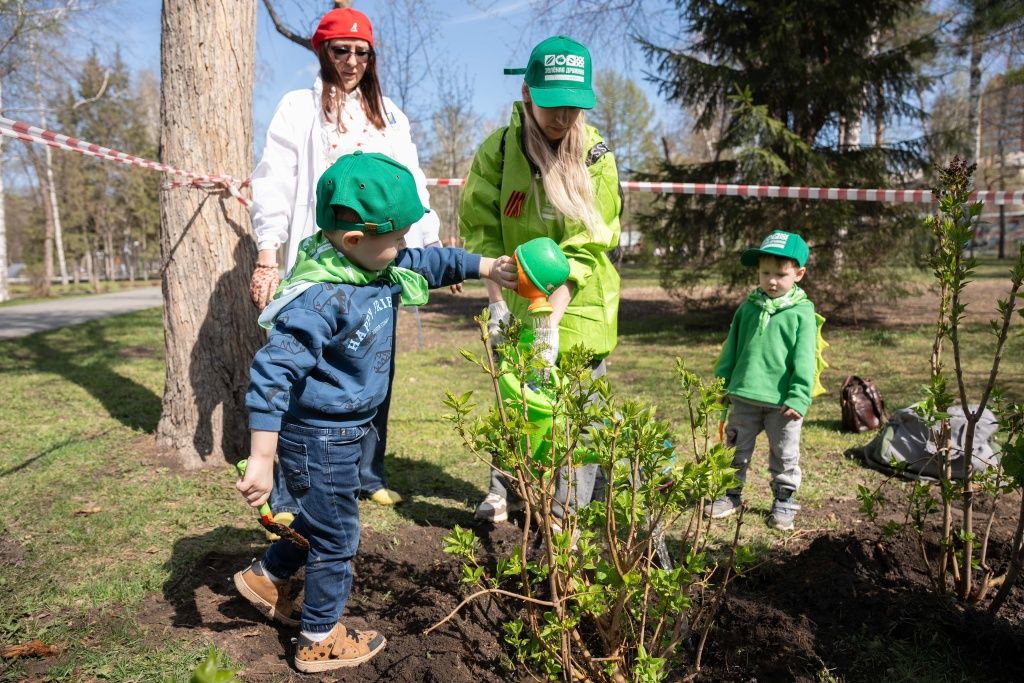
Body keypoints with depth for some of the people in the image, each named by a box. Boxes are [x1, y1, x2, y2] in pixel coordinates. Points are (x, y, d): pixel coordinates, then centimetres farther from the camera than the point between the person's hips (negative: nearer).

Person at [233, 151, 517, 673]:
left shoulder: (379, 265, -4)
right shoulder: (320, 299, -31)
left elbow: (428, 262, 16)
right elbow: (272, 373, -34)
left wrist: (484, 267, 11)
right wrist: (261, 459, -35)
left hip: (352, 430, 9)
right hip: (318, 439, -9)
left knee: (322, 517, 27)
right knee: (337, 537, 8)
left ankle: (266, 577, 50)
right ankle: (320, 641, 29)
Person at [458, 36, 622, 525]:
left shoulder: (595, 157, -11)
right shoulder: (499, 148, -6)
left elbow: (583, 249, -16)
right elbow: (482, 231, -6)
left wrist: (551, 320, -24)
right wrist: (497, 300, -15)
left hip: (576, 307, -1)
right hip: (517, 302, 2)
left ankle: (563, 513, 15)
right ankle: (505, 489, 30)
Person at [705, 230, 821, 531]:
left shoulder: (802, 313, -7)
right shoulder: (748, 308, 4)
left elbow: (804, 360, -10)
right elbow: (730, 350, 10)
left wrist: (799, 397, -16)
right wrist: (721, 385, 9)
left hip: (782, 401, -3)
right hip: (744, 396, 3)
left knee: (784, 455, 12)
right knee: (736, 450, 15)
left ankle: (784, 501, 28)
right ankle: (731, 494, 30)